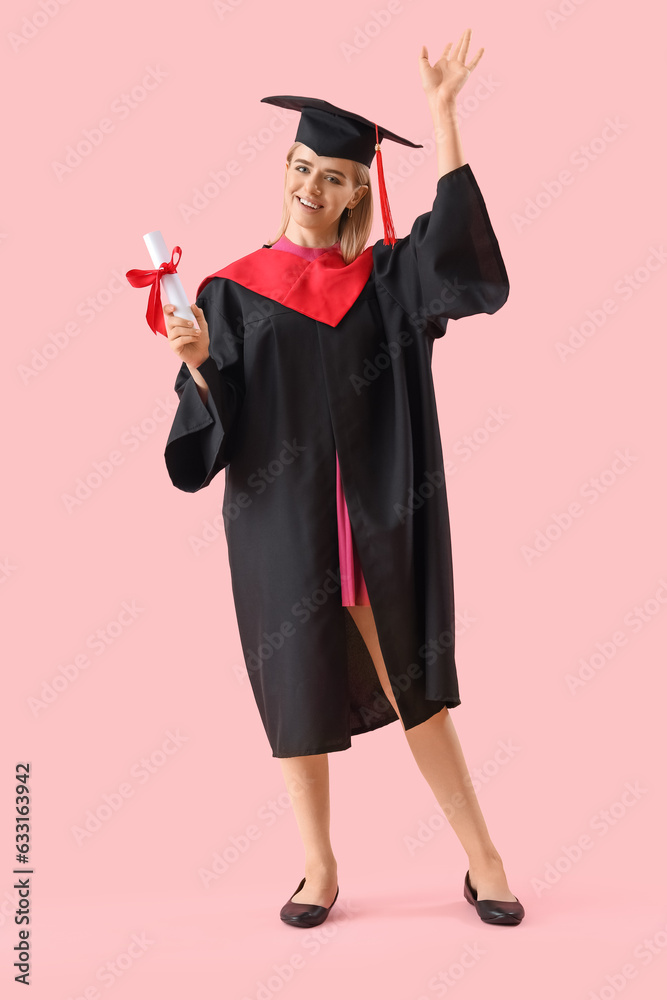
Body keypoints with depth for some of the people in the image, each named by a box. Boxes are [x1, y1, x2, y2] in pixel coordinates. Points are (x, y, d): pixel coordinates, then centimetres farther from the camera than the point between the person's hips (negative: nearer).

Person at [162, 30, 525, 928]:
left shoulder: (388, 277, 6)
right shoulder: (235, 291, 3)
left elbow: (461, 257, -16)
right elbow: (213, 434, -1)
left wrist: (442, 116, -19)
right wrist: (199, 363, -21)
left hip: (378, 517, 1)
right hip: (280, 519, 0)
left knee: (416, 686, 7)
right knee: (299, 688, 7)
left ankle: (484, 861, 21)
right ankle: (320, 869, 26)